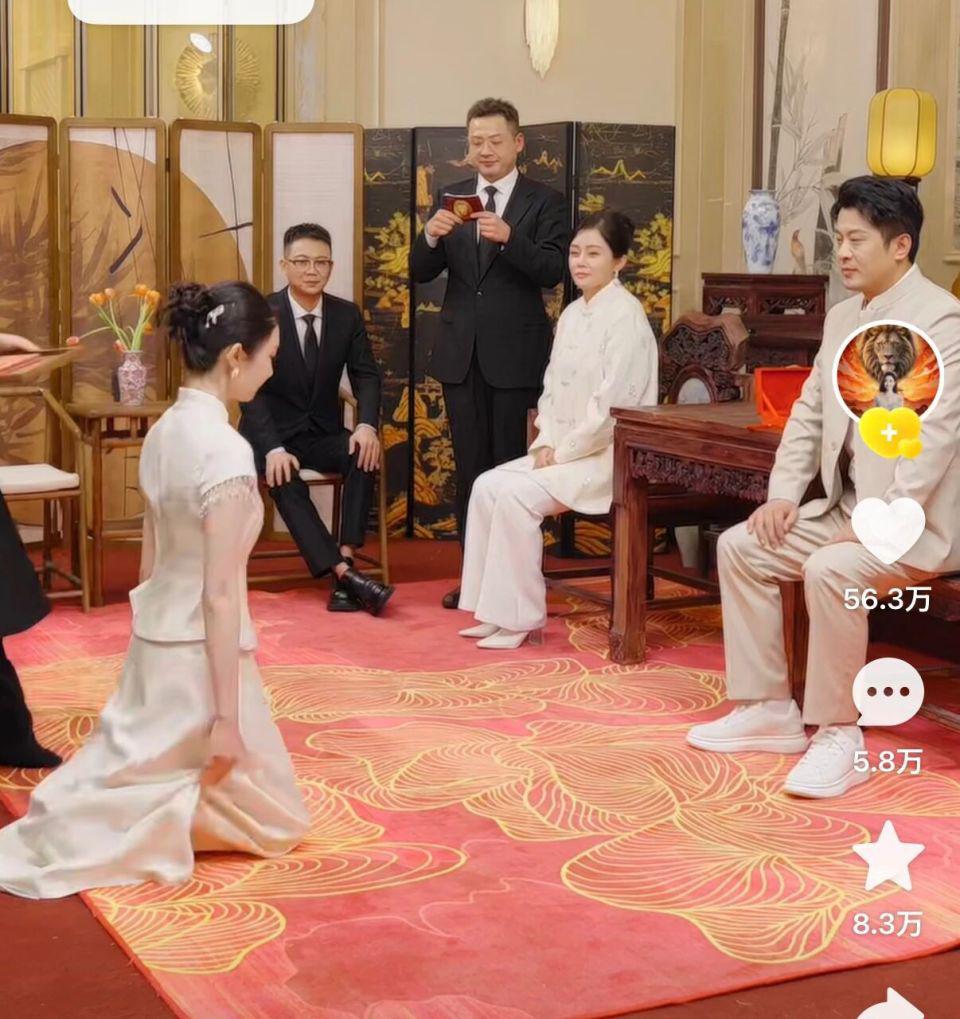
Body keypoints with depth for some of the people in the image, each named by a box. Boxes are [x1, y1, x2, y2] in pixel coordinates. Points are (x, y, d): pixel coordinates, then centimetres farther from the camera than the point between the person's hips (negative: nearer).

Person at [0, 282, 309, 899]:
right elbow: (219, 594, -23)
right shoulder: (226, 449, -24)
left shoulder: (164, 431, 2)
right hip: (201, 650, -8)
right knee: (272, 819, 9)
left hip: (154, 638, 8)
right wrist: (226, 716, -18)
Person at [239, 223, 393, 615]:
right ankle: (345, 574, -39)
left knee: (366, 454, -28)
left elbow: (365, 375, 0)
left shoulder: (347, 314, 2)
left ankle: (345, 560, -31)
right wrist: (274, 449, -30)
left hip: (323, 434, 3)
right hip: (271, 434, -3)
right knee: (285, 478, -35)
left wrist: (367, 425, -22)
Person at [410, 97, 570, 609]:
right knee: (469, 466, 9)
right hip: (461, 353, 4)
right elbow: (420, 273, 6)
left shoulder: (544, 202, -1)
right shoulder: (453, 199, 10)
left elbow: (552, 271, -13)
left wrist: (509, 238, -29)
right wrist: (431, 237, -15)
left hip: (514, 354, -4)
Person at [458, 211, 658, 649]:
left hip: (609, 453, -8)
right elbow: (552, 388, 15)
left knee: (517, 495, -24)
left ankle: (520, 618, -13)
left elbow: (612, 406, -19)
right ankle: (496, 610, -4)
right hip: (566, 450, 8)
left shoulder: (625, 316, -13)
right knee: (487, 485, -8)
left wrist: (561, 452, -14)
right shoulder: (572, 314, 12)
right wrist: (546, 443, -1)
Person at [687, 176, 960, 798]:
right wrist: (784, 493, 0)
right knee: (740, 546, -1)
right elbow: (809, 413, 14)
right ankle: (770, 711, 6)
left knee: (830, 571, -32)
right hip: (844, 506, 9)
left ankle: (837, 735, -16)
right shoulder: (842, 318, 12)